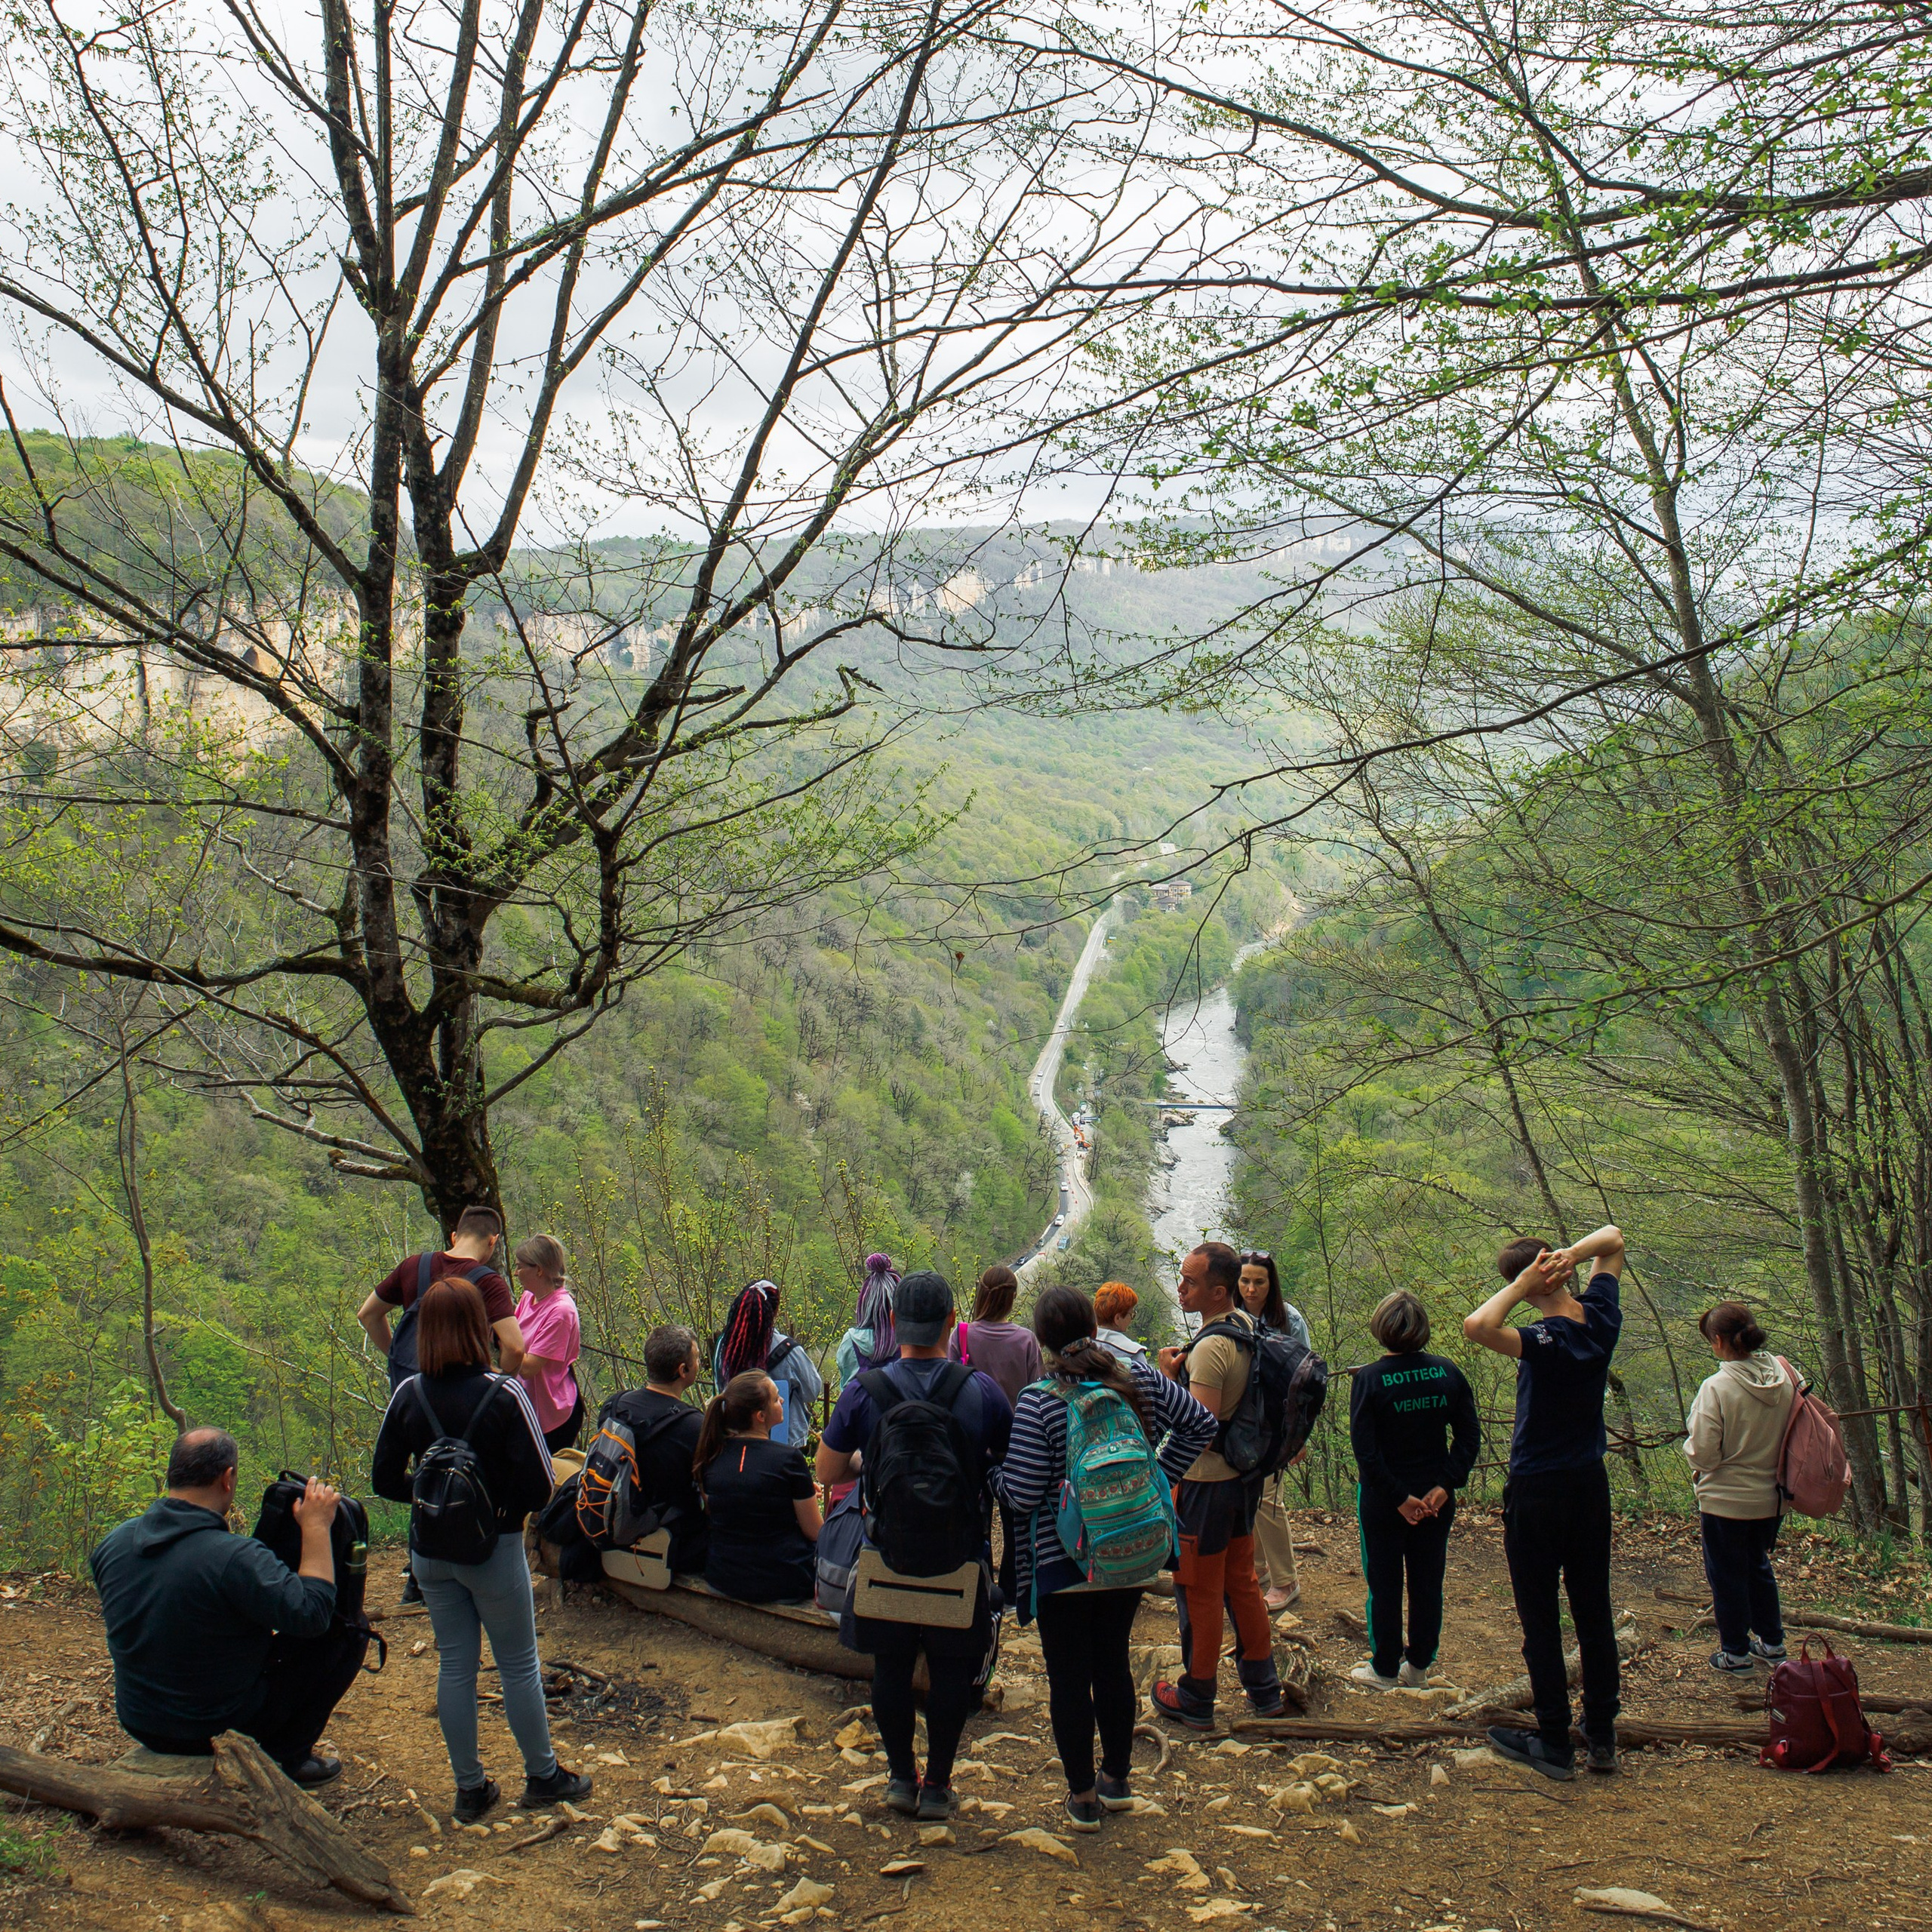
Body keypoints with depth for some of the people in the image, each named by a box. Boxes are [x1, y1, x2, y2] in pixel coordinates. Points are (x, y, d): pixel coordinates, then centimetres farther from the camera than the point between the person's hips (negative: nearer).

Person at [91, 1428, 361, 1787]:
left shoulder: (112, 1543, -6)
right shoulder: (234, 1557, -30)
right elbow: (313, 1614, -26)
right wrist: (315, 1526, -19)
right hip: (214, 1727, -7)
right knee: (349, 1634, 0)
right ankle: (288, 1759, 7)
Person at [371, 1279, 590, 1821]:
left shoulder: (408, 1395, -8)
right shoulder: (504, 1395, -18)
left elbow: (385, 1480, -1)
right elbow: (538, 1487, -18)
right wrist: (502, 1503, 2)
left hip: (429, 1550, 4)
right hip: (493, 1549, -4)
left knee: (454, 1664, 15)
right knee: (518, 1664, 12)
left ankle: (470, 1788, 24)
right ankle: (542, 1776, 26)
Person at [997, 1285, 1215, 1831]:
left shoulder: (1038, 1401, -19)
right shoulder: (1140, 1376, -5)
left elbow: (1023, 1495, -18)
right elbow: (1201, 1424, 6)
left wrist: (995, 1469, 2)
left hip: (1062, 1563, -5)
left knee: (1068, 1676, 8)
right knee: (1114, 1663, 20)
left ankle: (1083, 1797, 17)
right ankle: (1118, 1781, 32)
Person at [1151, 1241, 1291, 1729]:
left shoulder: (1211, 1347, -26)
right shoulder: (1249, 1327, 3)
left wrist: (1170, 1378, -19)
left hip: (1205, 1483, -9)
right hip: (1244, 1475, 9)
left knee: (1199, 1592, 5)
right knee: (1242, 1582, 20)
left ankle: (1196, 1701, 17)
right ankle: (1264, 1689, 29)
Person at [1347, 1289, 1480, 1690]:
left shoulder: (1368, 1379, -16)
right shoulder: (1448, 1373, -6)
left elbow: (1365, 1450, -19)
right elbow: (1469, 1436, -6)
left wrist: (1399, 1497, -14)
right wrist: (1445, 1485, -8)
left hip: (1382, 1501, -3)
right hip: (1435, 1501, 3)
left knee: (1384, 1586, 10)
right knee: (1428, 1583, 15)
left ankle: (1385, 1671, 20)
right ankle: (1419, 1667, 25)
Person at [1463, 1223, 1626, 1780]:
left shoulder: (1546, 1341, -25)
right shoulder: (1601, 1319, -7)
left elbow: (1476, 1326, -44)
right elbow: (1613, 1239, 8)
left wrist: (1522, 1285, -29)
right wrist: (1571, 1254, -12)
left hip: (1537, 1493, -6)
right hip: (1591, 1485, 6)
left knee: (1541, 1621, 4)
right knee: (1594, 1613, 14)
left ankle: (1555, 1744, 11)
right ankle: (1602, 1738, 22)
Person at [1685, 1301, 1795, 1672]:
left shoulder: (1717, 1387, -25)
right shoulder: (1786, 1379, -8)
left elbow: (1703, 1453, -21)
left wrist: (1694, 1457, 0)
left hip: (1726, 1500, -6)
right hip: (1770, 1498, 6)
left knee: (1727, 1574, 11)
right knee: (1758, 1565, 25)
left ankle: (1735, 1652, 22)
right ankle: (1771, 1641, 35)